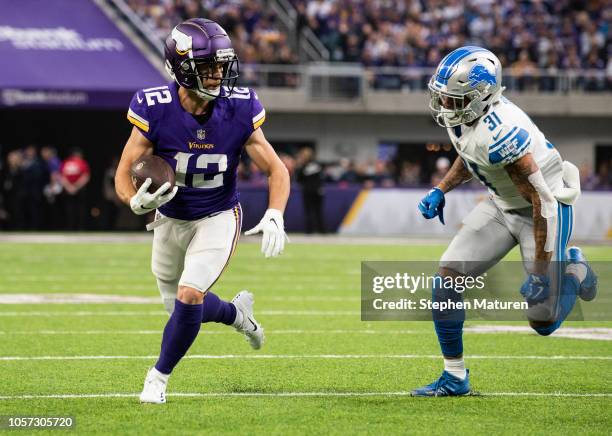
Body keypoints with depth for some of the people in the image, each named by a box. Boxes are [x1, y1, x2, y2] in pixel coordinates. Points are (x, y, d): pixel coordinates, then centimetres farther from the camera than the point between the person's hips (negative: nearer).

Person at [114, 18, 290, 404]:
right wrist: (139, 201, -38)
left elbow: (276, 170, -9)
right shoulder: (155, 110, -22)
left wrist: (274, 218, -26)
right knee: (179, 307, 15)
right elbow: (124, 176, -15)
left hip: (218, 218, -2)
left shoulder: (238, 110, -19)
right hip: (171, 220, 2)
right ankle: (237, 312, 49)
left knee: (189, 295, -23)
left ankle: (159, 376, 0)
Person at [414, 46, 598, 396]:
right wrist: (441, 191, 0)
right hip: (503, 206, 8)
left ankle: (574, 270, 29)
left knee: (543, 324, -2)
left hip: (546, 209, -8)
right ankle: (455, 377, 6)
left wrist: (540, 272, -27)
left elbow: (542, 202, -31)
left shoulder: (501, 133, -36)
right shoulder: (462, 115, -9)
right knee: (446, 278, -7)